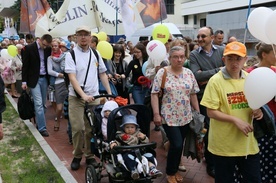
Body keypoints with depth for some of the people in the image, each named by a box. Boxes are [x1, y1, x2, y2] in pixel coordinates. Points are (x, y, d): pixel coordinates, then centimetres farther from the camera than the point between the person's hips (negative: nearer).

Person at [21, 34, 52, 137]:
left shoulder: (48, 49, 3)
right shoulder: (29, 48, -9)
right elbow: (25, 66, -6)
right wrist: (24, 81, -8)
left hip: (44, 78, 5)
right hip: (34, 79, -5)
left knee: (43, 103, 10)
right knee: (38, 104, -8)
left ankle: (38, 122, 26)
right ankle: (42, 127, -4)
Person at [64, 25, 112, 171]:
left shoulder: (95, 54, 8)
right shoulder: (71, 54, -5)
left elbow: (102, 74, 13)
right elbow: (72, 77, -14)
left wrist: (109, 93, 5)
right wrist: (83, 95, -26)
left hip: (94, 96, 3)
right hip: (76, 97, -3)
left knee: (92, 128, 7)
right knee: (78, 128, -2)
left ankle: (90, 155, 22)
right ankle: (77, 156, 17)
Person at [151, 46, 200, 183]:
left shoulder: (189, 73, 5)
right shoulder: (162, 73, -8)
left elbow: (193, 94, 9)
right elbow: (154, 94, -10)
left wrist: (198, 112, 7)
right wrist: (156, 114, -15)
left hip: (185, 117, 5)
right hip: (169, 117, -4)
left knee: (179, 145, 13)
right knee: (176, 145, -8)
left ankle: (175, 169, 35)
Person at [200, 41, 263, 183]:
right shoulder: (216, 80, -13)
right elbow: (211, 112, -14)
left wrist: (258, 111, -6)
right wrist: (235, 120, -22)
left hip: (248, 143, 4)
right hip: (224, 145, -4)